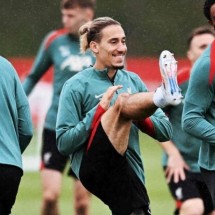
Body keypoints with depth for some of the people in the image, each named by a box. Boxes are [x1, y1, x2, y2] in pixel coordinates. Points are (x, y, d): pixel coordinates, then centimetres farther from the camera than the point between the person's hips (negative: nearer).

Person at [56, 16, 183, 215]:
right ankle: (163, 95, -54)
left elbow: (165, 131, 13)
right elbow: (64, 143, -6)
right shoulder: (76, 86, 1)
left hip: (130, 175, 6)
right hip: (94, 167, -6)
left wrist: (136, 115, -6)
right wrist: (100, 111, -13)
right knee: (122, 103, -24)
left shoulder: (132, 81, 15)